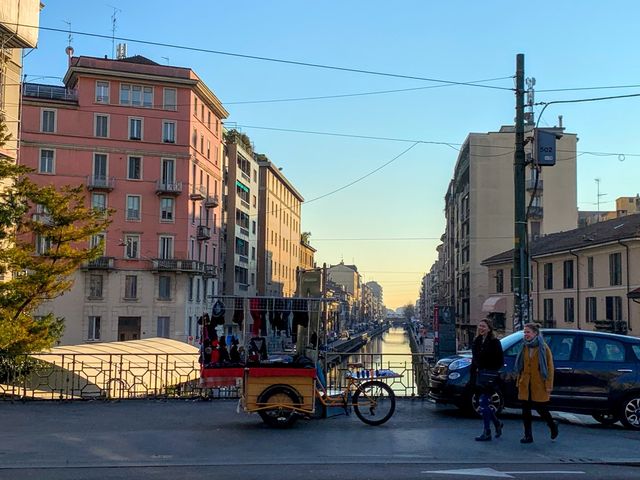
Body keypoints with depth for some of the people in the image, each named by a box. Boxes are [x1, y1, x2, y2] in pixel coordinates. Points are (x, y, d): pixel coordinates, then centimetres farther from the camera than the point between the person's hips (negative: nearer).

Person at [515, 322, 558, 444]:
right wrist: (519, 382, 12)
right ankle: (528, 435, 9)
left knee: (540, 408, 2)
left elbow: (550, 367, -6)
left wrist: (549, 385, -11)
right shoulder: (524, 347, 10)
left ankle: (553, 425, 30)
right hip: (525, 385, 5)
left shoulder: (543, 348, -5)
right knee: (526, 410, 2)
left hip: (539, 385, -5)